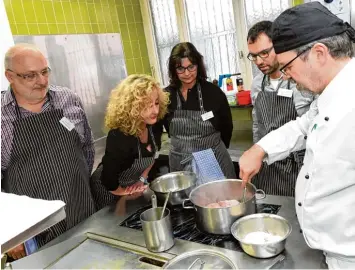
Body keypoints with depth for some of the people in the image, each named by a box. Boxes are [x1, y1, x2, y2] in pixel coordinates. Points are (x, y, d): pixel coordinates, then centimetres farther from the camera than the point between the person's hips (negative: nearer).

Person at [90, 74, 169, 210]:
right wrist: (123, 192, -14)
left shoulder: (151, 125, -16)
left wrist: (142, 178, -2)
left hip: (133, 185, 6)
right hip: (108, 190, -6)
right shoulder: (120, 138, -38)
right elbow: (107, 179, -32)